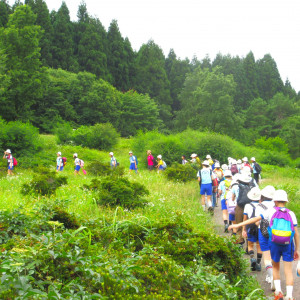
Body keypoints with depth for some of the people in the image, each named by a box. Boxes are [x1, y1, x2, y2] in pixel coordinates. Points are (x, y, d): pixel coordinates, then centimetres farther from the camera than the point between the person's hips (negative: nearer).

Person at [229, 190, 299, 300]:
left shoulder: (271, 212, 3)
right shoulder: (291, 214, 6)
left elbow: (255, 219, 2)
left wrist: (238, 225, 6)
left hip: (275, 243, 0)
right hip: (288, 245, 0)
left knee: (275, 267, 21)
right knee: (288, 271, 4)